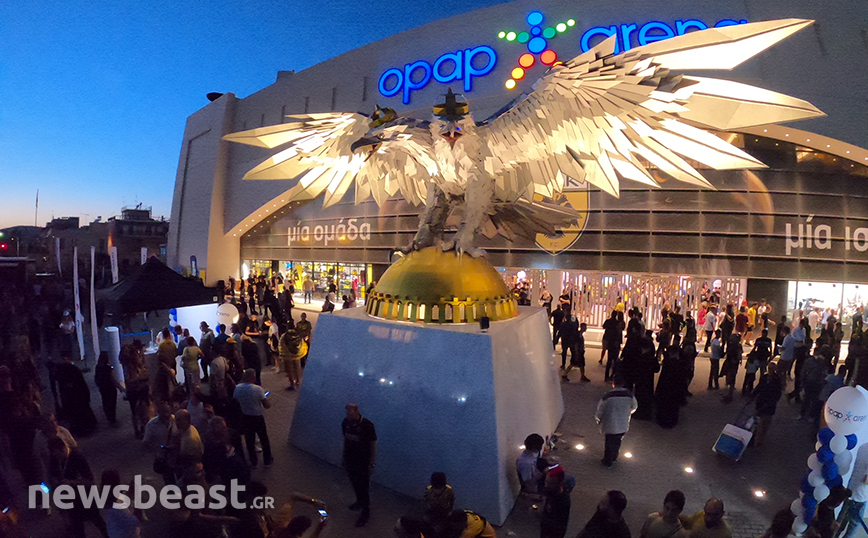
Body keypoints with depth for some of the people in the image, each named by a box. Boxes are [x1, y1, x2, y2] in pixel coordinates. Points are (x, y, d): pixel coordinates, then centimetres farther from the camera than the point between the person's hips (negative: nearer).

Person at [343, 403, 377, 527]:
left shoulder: (367, 425, -26)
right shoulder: (345, 422, -12)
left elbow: (373, 445, -16)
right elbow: (345, 439, 5)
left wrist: (372, 463, -12)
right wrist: (344, 456, 13)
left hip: (363, 462, -5)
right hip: (349, 460, 5)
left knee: (364, 487, 9)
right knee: (354, 483, 24)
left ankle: (366, 512, 28)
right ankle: (360, 501, 49)